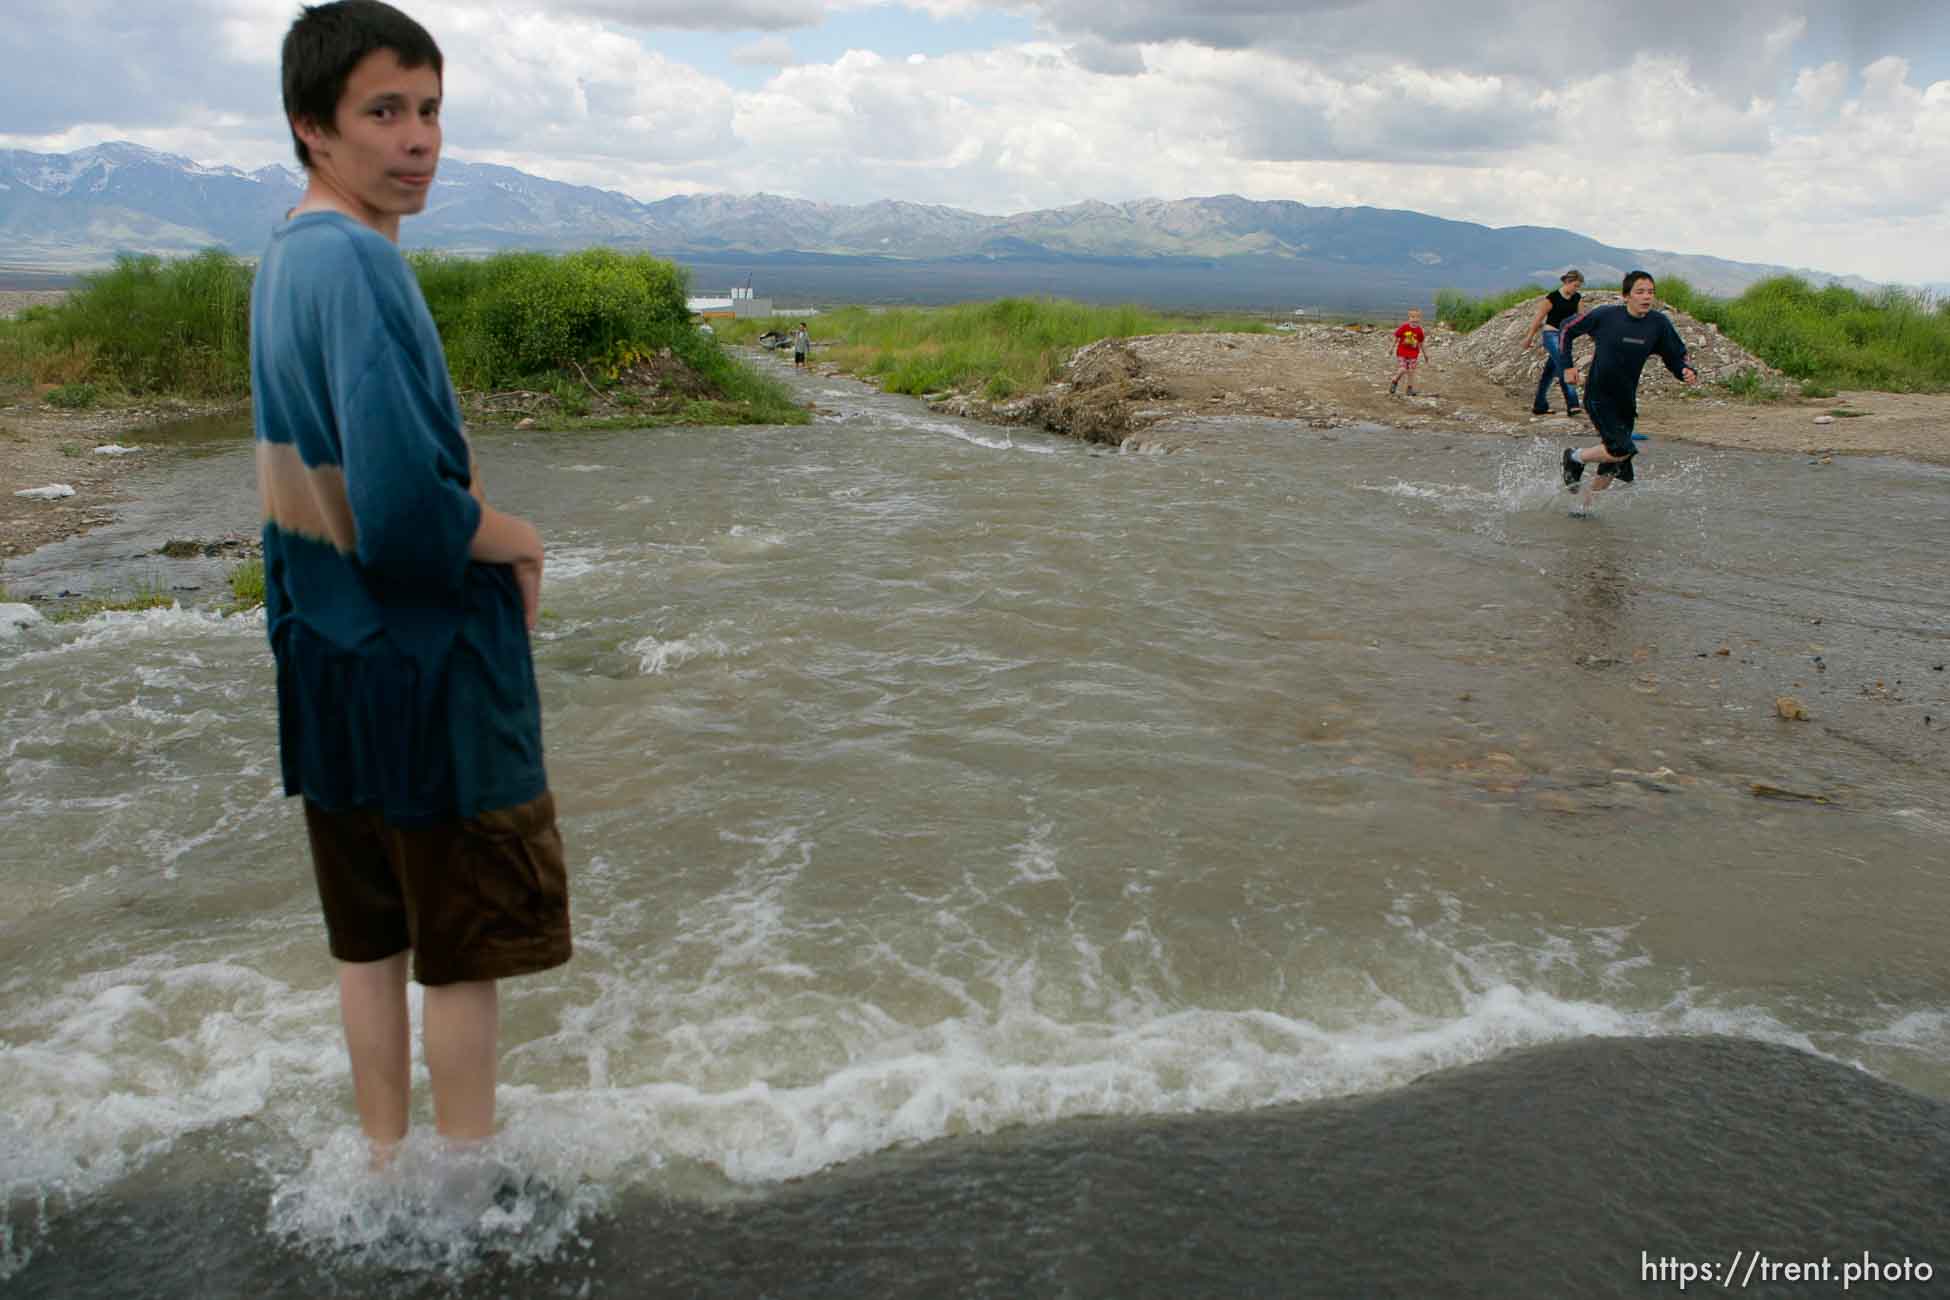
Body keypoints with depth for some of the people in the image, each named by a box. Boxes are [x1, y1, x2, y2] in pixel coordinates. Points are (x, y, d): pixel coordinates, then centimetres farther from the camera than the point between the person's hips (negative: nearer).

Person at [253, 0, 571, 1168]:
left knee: (372, 937, 18)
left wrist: (472, 514, 4)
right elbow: (407, 514, -27)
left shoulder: (289, 257, 9)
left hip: (332, 663, 9)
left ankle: (386, 1157, 33)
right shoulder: (358, 262, -20)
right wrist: (518, 540, -8)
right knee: (469, 949, 7)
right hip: (427, 668, -9)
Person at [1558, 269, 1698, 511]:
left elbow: (1676, 358, 4)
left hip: (1626, 400, 5)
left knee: (1612, 468, 8)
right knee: (1622, 449, -22)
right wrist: (1568, 366, -1)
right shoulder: (1606, 316, -11)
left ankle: (1584, 503, 31)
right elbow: (1567, 329, 3)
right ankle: (1574, 457, 4)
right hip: (1599, 397, -5)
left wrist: (1688, 373, -18)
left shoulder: (1659, 323, -4)